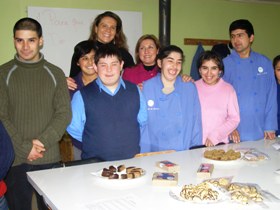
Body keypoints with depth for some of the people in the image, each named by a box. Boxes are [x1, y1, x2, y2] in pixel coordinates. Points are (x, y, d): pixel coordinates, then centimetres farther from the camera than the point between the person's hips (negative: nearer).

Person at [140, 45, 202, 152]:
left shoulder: (190, 88, 8)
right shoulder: (145, 88, 1)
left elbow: (196, 124, 11)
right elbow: (140, 125, 3)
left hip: (184, 154, 2)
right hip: (154, 155, -2)